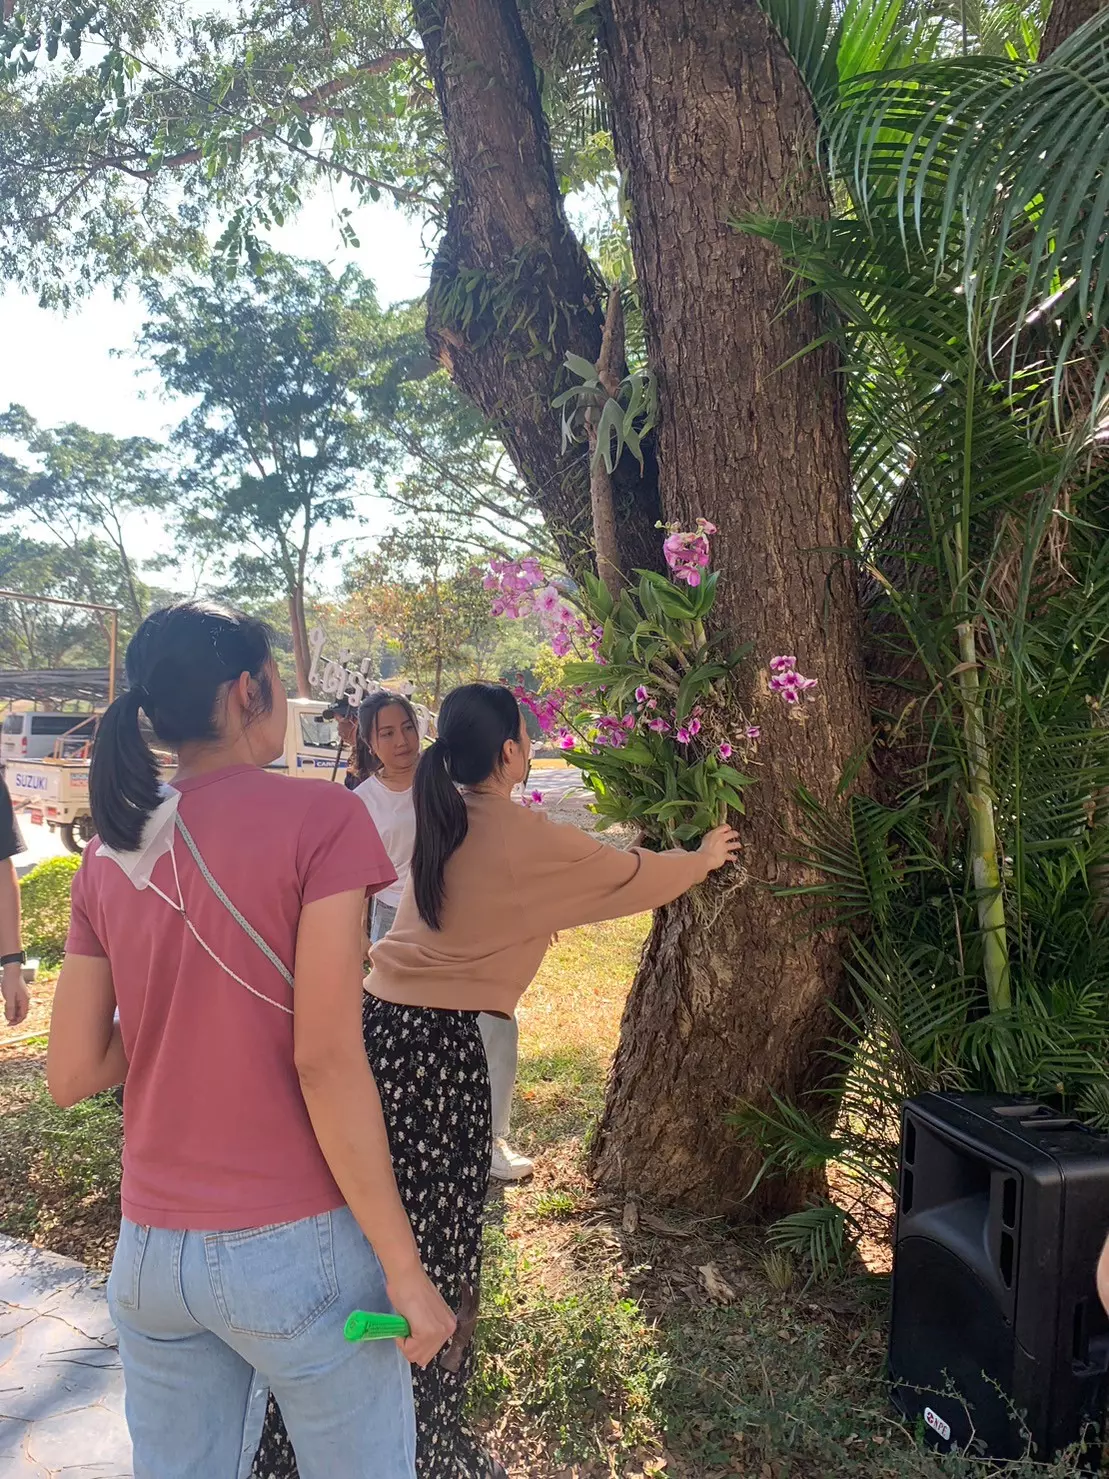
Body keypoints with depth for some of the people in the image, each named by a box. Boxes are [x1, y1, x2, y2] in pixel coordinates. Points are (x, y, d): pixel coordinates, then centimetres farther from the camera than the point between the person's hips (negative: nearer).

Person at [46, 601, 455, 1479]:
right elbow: (326, 1062, -19)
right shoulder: (319, 817, -15)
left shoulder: (110, 853, 1)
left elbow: (72, 1073, 3)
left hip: (149, 1250, 5)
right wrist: (404, 1269, -12)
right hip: (295, 1245, -5)